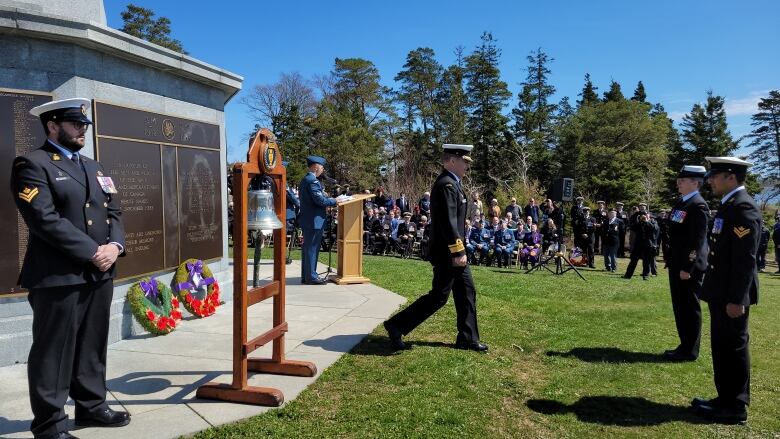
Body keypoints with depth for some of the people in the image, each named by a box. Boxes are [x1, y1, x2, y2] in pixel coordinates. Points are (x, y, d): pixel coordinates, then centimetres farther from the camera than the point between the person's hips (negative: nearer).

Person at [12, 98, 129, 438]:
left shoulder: (94, 167, 19)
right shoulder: (32, 164, -5)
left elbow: (113, 212, 14)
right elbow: (45, 219, -16)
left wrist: (115, 245, -5)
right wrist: (92, 252, -16)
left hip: (99, 274, 7)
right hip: (57, 276, -7)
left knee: (93, 346, 15)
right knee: (53, 351, 3)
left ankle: (92, 406, 28)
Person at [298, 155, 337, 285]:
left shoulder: (305, 180, 16)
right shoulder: (312, 181, -16)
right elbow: (320, 200, -21)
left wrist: (327, 198, 14)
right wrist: (335, 201, -8)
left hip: (307, 220, 10)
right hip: (314, 220, -10)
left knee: (307, 248, 14)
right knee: (312, 248, -4)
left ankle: (306, 276, 21)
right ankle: (311, 277, 1)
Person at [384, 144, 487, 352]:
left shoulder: (451, 183, 14)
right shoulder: (447, 185, -19)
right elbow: (448, 222, -25)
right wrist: (458, 252, -25)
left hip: (454, 252, 10)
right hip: (448, 253, -10)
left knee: (466, 292, 13)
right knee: (439, 296, -3)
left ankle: (468, 338, 22)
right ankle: (396, 326, 6)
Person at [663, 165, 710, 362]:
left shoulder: (698, 206, -15)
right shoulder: (680, 203, 14)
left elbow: (697, 241, -19)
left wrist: (687, 268, -20)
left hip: (689, 267, -9)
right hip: (677, 265, 9)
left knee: (690, 309, 1)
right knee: (679, 307, 15)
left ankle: (690, 351, 11)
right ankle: (685, 345, 27)